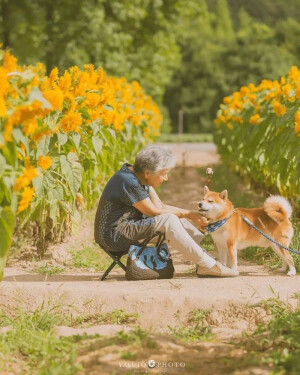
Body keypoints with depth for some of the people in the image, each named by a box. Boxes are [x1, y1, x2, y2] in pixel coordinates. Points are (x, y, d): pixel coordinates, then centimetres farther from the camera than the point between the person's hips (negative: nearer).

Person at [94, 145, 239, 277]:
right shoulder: (129, 182, -23)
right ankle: (208, 265, -21)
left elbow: (160, 206, 6)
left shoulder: (140, 178, 6)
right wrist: (187, 214, -10)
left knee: (177, 218, 3)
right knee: (168, 220, -24)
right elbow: (154, 211, -18)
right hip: (114, 237, -10)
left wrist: (192, 214, -4)